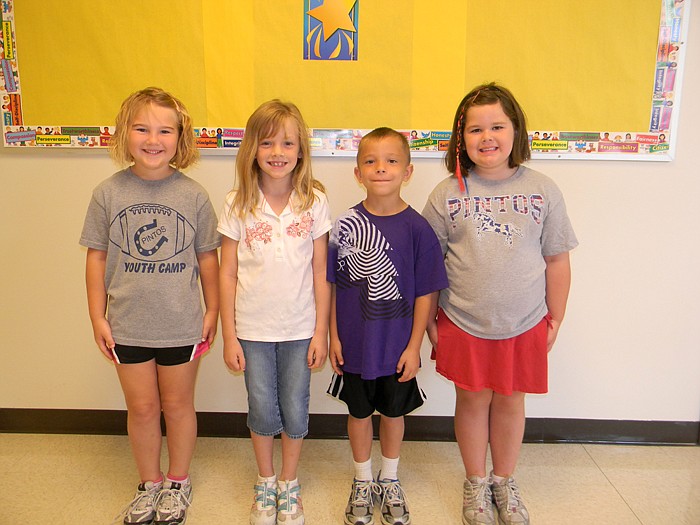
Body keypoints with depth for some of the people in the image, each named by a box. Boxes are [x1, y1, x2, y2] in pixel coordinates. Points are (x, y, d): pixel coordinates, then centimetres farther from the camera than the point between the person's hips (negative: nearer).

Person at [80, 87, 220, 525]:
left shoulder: (193, 194, -8)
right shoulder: (108, 194, -5)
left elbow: (207, 257, -1)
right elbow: (97, 257, 1)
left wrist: (212, 311, 3)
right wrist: (98, 317, 1)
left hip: (181, 324, -1)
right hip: (127, 325, 1)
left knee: (177, 404, 15)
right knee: (142, 407, 16)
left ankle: (178, 482, 38)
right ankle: (149, 483, 38)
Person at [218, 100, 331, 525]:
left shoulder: (315, 202, -6)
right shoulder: (238, 206, -6)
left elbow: (321, 273, -3)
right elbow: (228, 274, -2)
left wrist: (321, 331, -3)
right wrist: (229, 335, -2)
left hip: (300, 330, 0)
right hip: (253, 330, 0)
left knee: (295, 411, 11)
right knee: (262, 412, 13)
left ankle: (289, 484, 37)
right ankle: (266, 482, 39)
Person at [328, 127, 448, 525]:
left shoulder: (417, 228, -11)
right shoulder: (345, 224, -8)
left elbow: (426, 294, -7)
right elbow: (334, 285, -1)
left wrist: (414, 346, -8)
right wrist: (333, 336, -1)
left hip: (397, 346, -1)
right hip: (354, 343, 1)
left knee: (394, 412, 17)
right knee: (359, 412, 17)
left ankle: (390, 481, 41)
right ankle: (363, 482, 40)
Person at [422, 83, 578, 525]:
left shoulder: (543, 190, -3)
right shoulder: (447, 194, -5)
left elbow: (557, 260, 2)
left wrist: (556, 318, 4)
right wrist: (430, 322, 0)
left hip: (525, 325, 1)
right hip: (463, 324, 0)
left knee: (511, 401, 15)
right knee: (472, 401, 13)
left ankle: (505, 482, 39)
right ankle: (476, 484, 36)